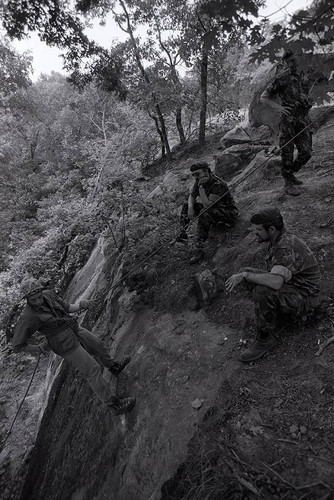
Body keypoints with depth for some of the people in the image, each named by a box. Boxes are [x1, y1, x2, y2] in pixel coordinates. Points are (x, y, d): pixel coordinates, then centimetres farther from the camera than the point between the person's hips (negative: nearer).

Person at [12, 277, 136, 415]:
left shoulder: (48, 294, -7)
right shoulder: (28, 317, -24)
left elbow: (67, 307, 3)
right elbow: (17, 345, -16)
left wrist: (81, 305, -17)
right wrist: (37, 349, -7)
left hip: (74, 329, 7)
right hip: (65, 344, -7)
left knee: (99, 346, 22)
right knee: (92, 369, -5)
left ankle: (114, 367, 50)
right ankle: (114, 404, 6)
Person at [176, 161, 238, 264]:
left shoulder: (217, 184, -28)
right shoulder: (199, 181, -4)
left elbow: (207, 205, -35)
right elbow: (192, 196, 5)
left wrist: (201, 187, -34)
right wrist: (190, 207, -16)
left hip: (229, 214, -8)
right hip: (213, 210, 9)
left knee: (205, 213, -38)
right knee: (186, 205, 2)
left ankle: (200, 249, -38)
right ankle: (183, 234, -7)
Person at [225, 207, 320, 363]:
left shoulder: (286, 248, -29)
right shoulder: (278, 240, 1)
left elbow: (275, 282, -44)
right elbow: (274, 275, 16)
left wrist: (244, 275, -34)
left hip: (302, 299, -9)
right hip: (287, 287, 9)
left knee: (262, 292, -36)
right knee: (247, 273, 1)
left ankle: (265, 339, -15)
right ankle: (277, 308, 9)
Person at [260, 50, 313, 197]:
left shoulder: (302, 76, 16)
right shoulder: (282, 78, -2)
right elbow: (263, 98, -4)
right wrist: (277, 107, -19)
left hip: (303, 120, 6)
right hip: (288, 120, -6)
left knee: (306, 152, 4)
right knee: (287, 153, -4)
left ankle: (291, 173, 25)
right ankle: (288, 183, 5)